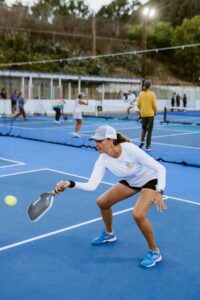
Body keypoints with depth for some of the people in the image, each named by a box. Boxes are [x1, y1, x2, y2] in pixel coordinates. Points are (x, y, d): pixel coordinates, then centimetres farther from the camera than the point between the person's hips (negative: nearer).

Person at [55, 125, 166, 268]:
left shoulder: (130, 149, -36)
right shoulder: (103, 160, -19)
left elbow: (160, 168, -31)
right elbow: (91, 185, -25)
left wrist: (159, 192, -43)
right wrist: (70, 184, -39)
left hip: (150, 180, -6)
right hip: (130, 181, 6)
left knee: (138, 215, -27)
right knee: (102, 202, 7)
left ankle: (154, 252, -2)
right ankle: (109, 234, 36)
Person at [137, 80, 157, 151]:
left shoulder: (141, 93, -1)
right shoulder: (152, 94, -9)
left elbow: (138, 104, 2)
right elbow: (154, 105, -8)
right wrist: (155, 111, 9)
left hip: (143, 114, 3)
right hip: (150, 114, -3)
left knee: (144, 128, 19)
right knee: (149, 130, 6)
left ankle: (142, 141, -3)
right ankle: (148, 146, 8)